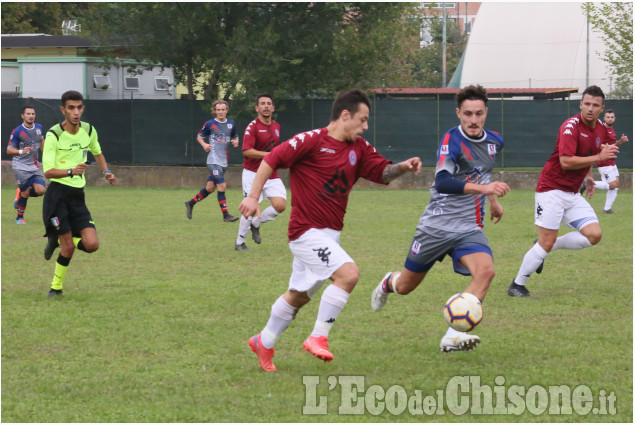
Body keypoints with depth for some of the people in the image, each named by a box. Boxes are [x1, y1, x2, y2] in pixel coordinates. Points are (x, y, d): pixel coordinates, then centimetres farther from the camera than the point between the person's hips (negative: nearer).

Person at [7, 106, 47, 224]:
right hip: (20, 165, -5)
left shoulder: (38, 127, 5)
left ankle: (21, 194, 19)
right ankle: (19, 217, 12)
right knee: (26, 191, -9)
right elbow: (9, 150, -10)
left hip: (34, 165, 5)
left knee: (41, 190, -10)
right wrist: (21, 152, -27)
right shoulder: (17, 131, -11)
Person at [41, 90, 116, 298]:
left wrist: (106, 171, 9)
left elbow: (97, 153, 26)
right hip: (57, 193, -5)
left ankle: (58, 240, 22)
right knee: (68, 247, -8)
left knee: (92, 245, -8)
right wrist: (71, 171, -34)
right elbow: (48, 171, -18)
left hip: (77, 195, 5)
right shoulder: (54, 135, -12)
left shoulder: (89, 131, 4)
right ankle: (56, 287, 15)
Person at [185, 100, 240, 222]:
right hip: (213, 160, -6)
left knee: (210, 187, 12)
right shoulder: (210, 124, -4)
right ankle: (225, 214, -9)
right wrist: (204, 145, -13)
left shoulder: (231, 124, 9)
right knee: (222, 186, -15)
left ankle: (191, 203, 31)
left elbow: (235, 137, 22)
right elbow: (199, 136, 6)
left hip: (223, 161, 6)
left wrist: (235, 142, -1)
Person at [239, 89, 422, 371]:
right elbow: (272, 160, -12)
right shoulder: (312, 141, -14)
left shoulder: (359, 148, 7)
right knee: (348, 273, -24)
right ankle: (318, 337, -16)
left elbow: (382, 172, 7)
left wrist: (402, 167, -14)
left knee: (299, 295, 18)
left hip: (329, 233, 8)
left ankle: (264, 343, 35)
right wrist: (253, 197, -15)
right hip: (307, 231, -8)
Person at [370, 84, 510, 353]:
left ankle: (453, 336, -30)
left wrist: (493, 200, 31)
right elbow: (442, 181, -33)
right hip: (437, 226, -4)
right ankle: (388, 283, 49)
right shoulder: (452, 140, -16)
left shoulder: (494, 141, 5)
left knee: (485, 270, -27)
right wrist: (482, 188, -42)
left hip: (470, 228, 4)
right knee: (405, 286, 10)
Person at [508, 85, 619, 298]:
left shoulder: (602, 129, 7)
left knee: (594, 235, -7)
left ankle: (545, 248, 10)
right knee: (546, 242, -10)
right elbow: (566, 161, -28)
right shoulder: (571, 127, -18)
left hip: (572, 193, 8)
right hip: (551, 190, -8)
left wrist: (589, 176, 18)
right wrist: (599, 157, -28)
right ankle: (517, 285, 5)